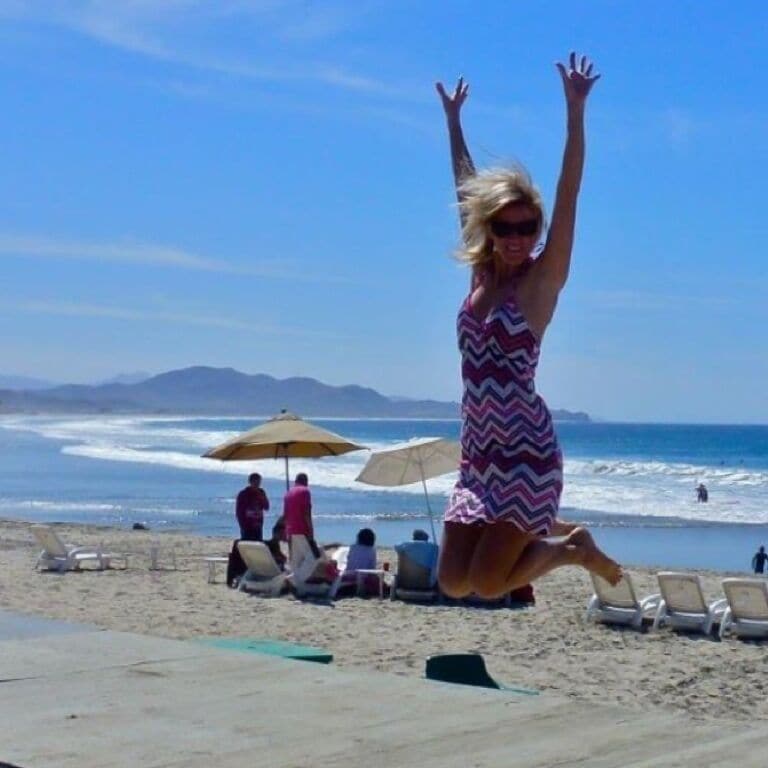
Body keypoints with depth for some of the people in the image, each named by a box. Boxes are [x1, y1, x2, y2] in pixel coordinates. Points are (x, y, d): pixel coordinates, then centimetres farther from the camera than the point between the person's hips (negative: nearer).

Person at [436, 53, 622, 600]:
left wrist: (575, 111, -19)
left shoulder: (543, 278, -4)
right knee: (454, 583, 5)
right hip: (479, 452, 7)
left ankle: (573, 548, 15)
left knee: (487, 584, -11)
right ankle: (546, 532, 26)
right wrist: (453, 120, 26)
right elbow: (467, 191, 20)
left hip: (526, 450, -7)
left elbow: (569, 195, -13)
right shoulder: (481, 274, 10)